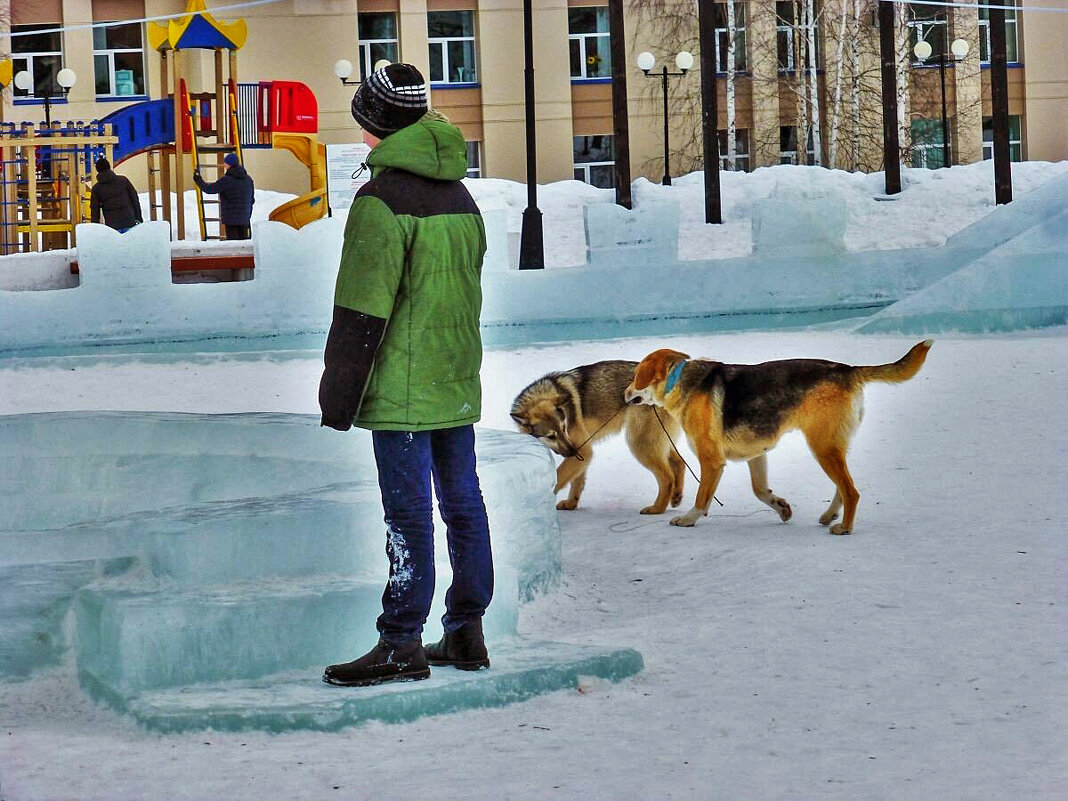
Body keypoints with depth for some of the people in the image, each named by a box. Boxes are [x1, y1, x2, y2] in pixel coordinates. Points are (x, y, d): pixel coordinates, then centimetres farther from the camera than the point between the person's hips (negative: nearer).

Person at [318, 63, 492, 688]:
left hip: (404, 388, -8)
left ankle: (403, 646, -2)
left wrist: (338, 397, -12)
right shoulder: (460, 196, 13)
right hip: (458, 384, 8)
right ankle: (466, 632, 18)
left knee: (408, 512, -6)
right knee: (462, 502, 11)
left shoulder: (382, 200, -13)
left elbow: (362, 311, -16)